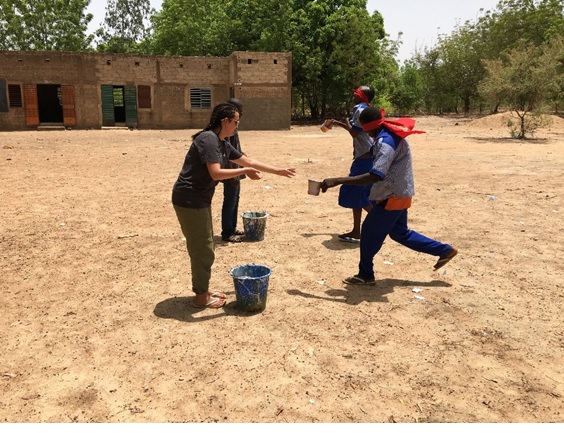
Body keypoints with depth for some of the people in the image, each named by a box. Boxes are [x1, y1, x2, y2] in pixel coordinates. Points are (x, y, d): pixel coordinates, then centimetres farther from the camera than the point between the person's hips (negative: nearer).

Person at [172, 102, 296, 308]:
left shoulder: (223, 144, 11)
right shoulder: (209, 139, -18)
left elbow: (249, 161, 19)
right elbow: (216, 173, -26)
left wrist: (278, 171, 20)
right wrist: (245, 171, -16)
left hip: (200, 200, 10)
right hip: (189, 200, -10)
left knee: (204, 247, 17)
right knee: (203, 249, -1)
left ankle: (202, 290, 30)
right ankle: (201, 297, 13)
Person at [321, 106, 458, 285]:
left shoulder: (386, 142, -26)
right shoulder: (391, 134, 6)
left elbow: (375, 176, -39)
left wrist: (337, 181, -42)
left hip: (393, 196, -10)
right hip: (398, 193, 10)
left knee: (369, 231, 2)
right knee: (400, 232, 21)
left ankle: (365, 275, 18)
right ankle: (444, 250, 30)